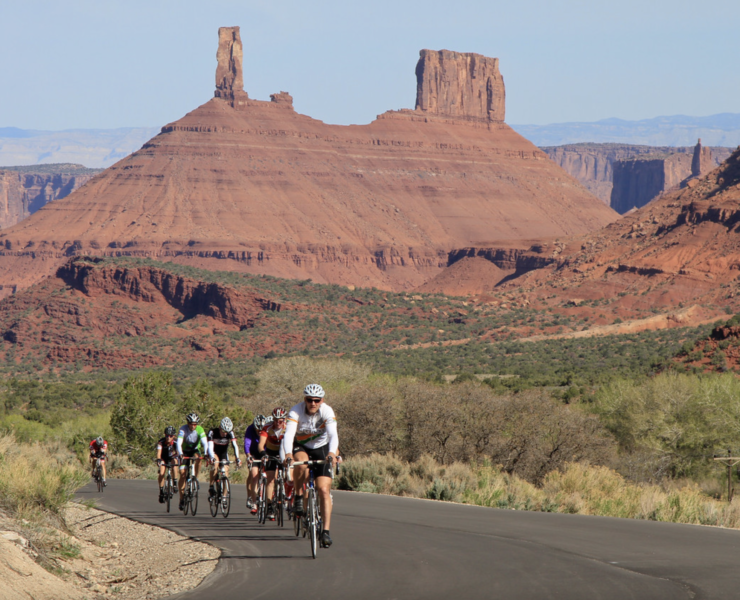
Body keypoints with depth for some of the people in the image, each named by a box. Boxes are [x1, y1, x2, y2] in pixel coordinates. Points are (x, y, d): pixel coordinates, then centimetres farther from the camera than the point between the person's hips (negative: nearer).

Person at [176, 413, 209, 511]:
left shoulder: (200, 430, -21)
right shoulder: (183, 429, -24)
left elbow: (205, 443, -29)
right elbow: (179, 443, -35)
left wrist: (206, 453, -47)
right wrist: (180, 454, -52)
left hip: (195, 450, 1)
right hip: (185, 451, -1)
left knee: (198, 458, -36)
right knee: (182, 474, -12)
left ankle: (195, 478, -16)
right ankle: (181, 499, -2)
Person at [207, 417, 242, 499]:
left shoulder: (230, 433, -22)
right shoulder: (212, 432, -29)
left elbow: (235, 445, -31)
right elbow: (210, 447, -37)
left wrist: (237, 458, -47)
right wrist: (213, 458, -54)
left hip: (223, 453, 3)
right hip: (214, 452, -3)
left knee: (226, 471, -10)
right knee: (215, 463, -33)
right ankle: (211, 488, -23)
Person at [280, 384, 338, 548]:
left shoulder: (327, 411, -23)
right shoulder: (296, 411, -24)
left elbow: (333, 435, -36)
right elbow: (289, 434, -36)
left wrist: (332, 453, -56)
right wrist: (288, 454, -55)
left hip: (321, 449, 0)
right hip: (301, 447, 0)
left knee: (324, 490, -13)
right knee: (301, 463, -37)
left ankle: (326, 531, -11)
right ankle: (298, 497, -13)